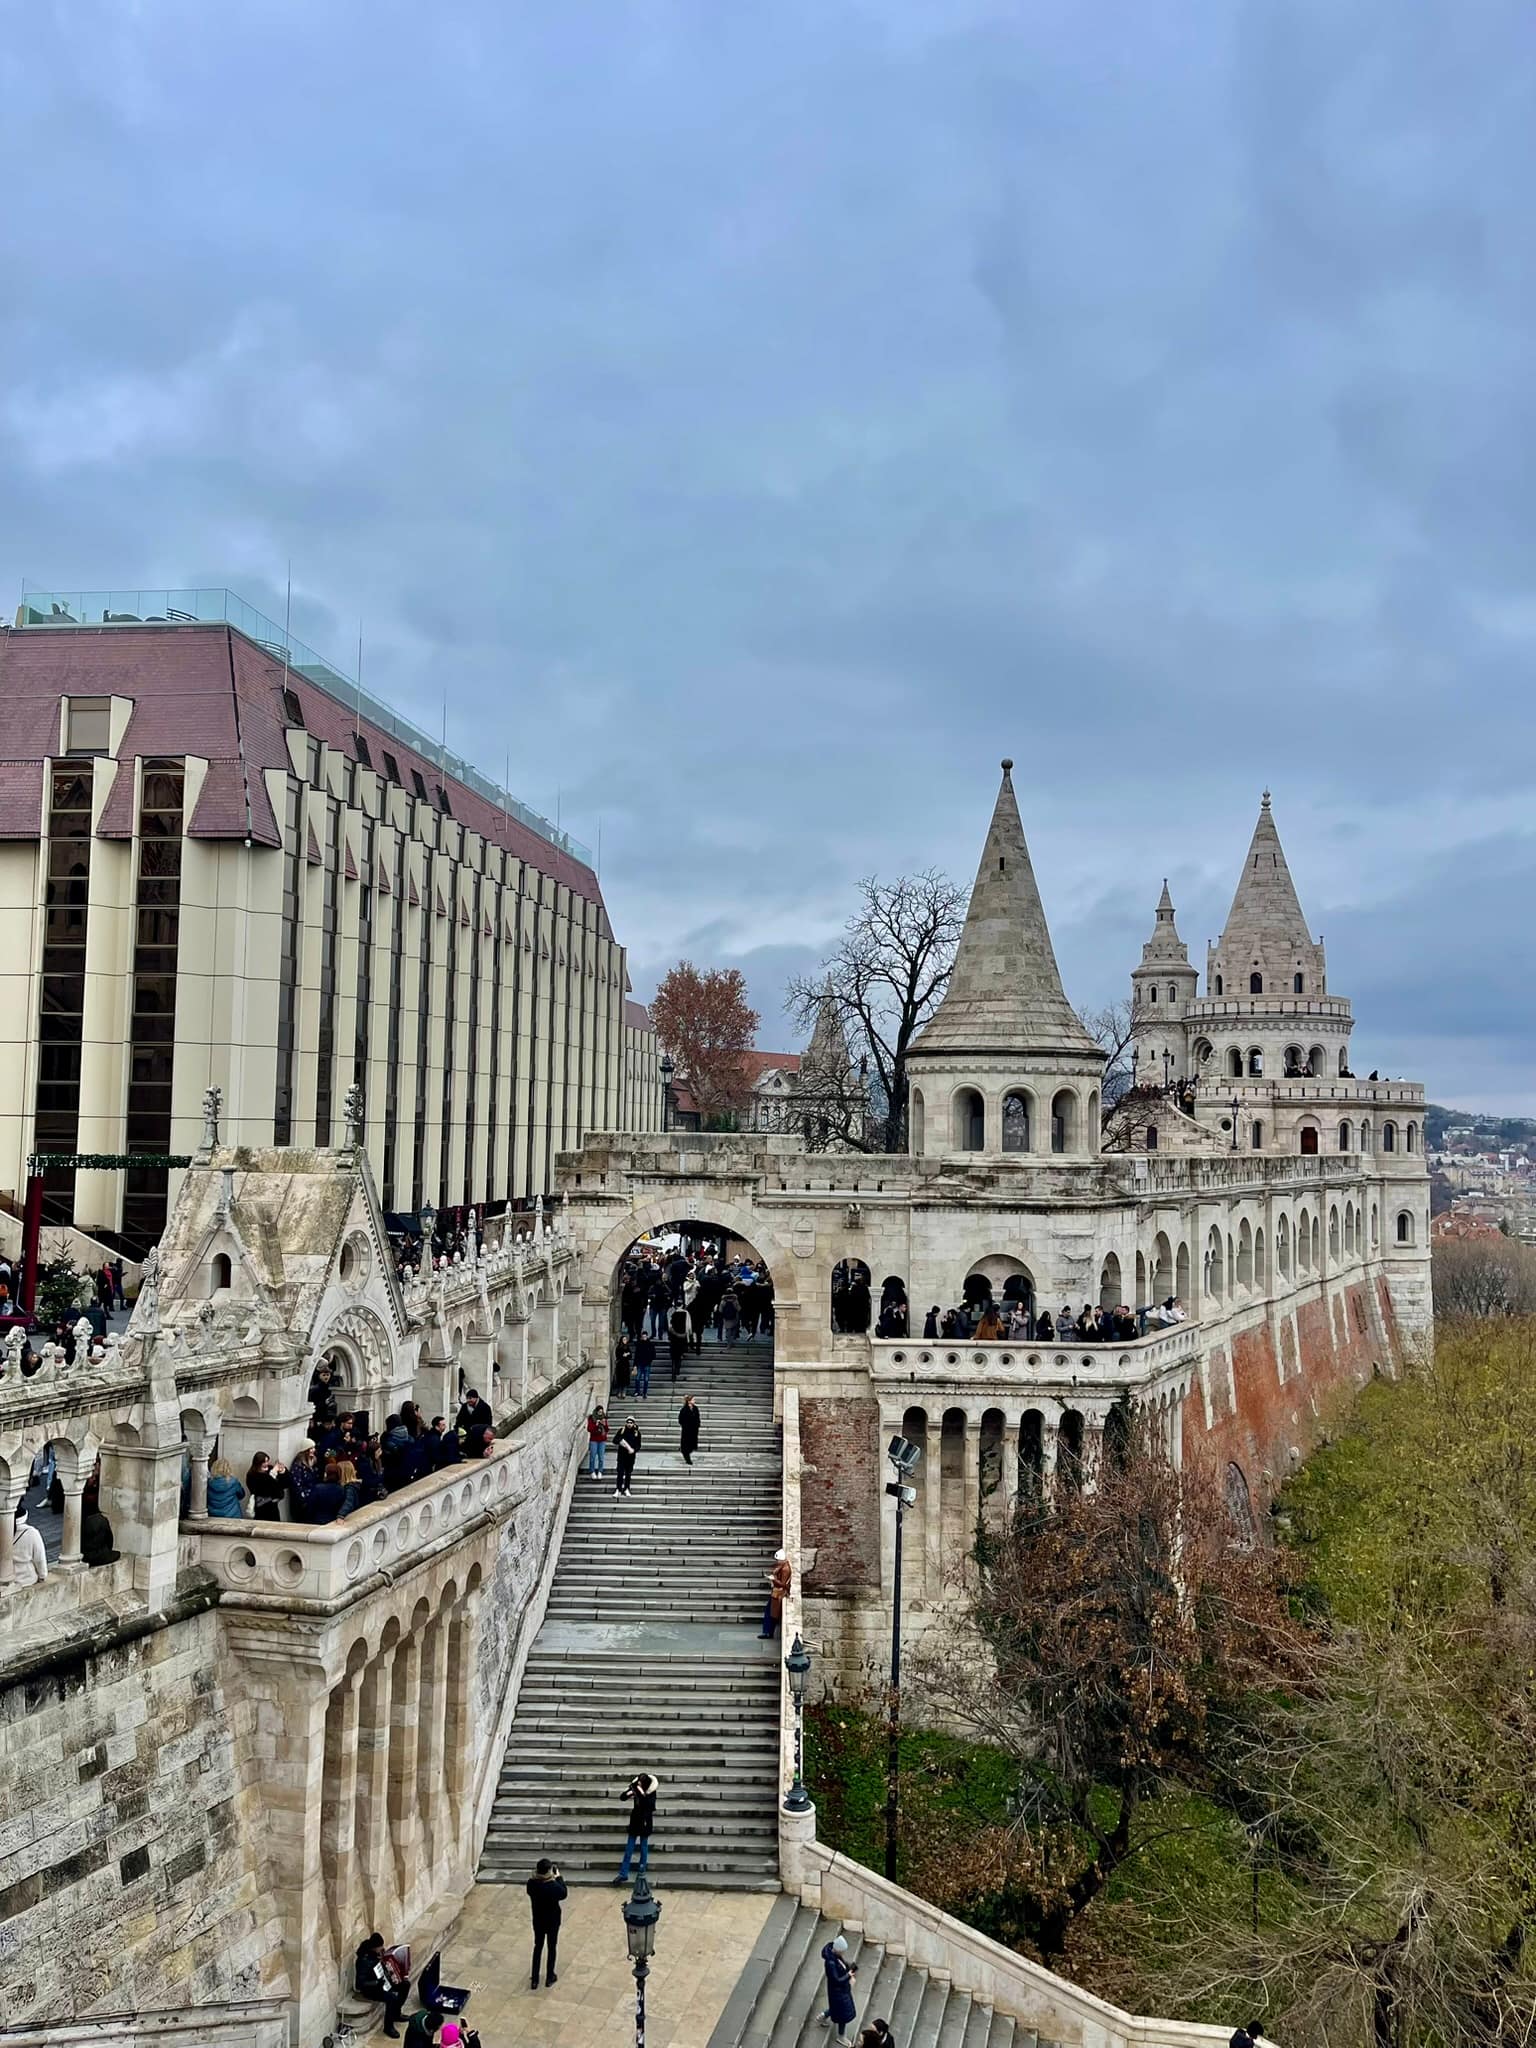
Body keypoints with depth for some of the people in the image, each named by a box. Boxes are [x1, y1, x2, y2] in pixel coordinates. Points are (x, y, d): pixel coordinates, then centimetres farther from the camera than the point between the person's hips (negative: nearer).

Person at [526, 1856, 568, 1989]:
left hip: (538, 1921, 3)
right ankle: (549, 1978, 30)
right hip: (552, 1921, -3)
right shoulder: (554, 1886, -29)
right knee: (551, 1948, 18)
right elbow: (563, 1894, -9)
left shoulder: (531, 1883, -20)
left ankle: (534, 1980, 25)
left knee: (538, 1947, 20)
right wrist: (558, 1877, -4)